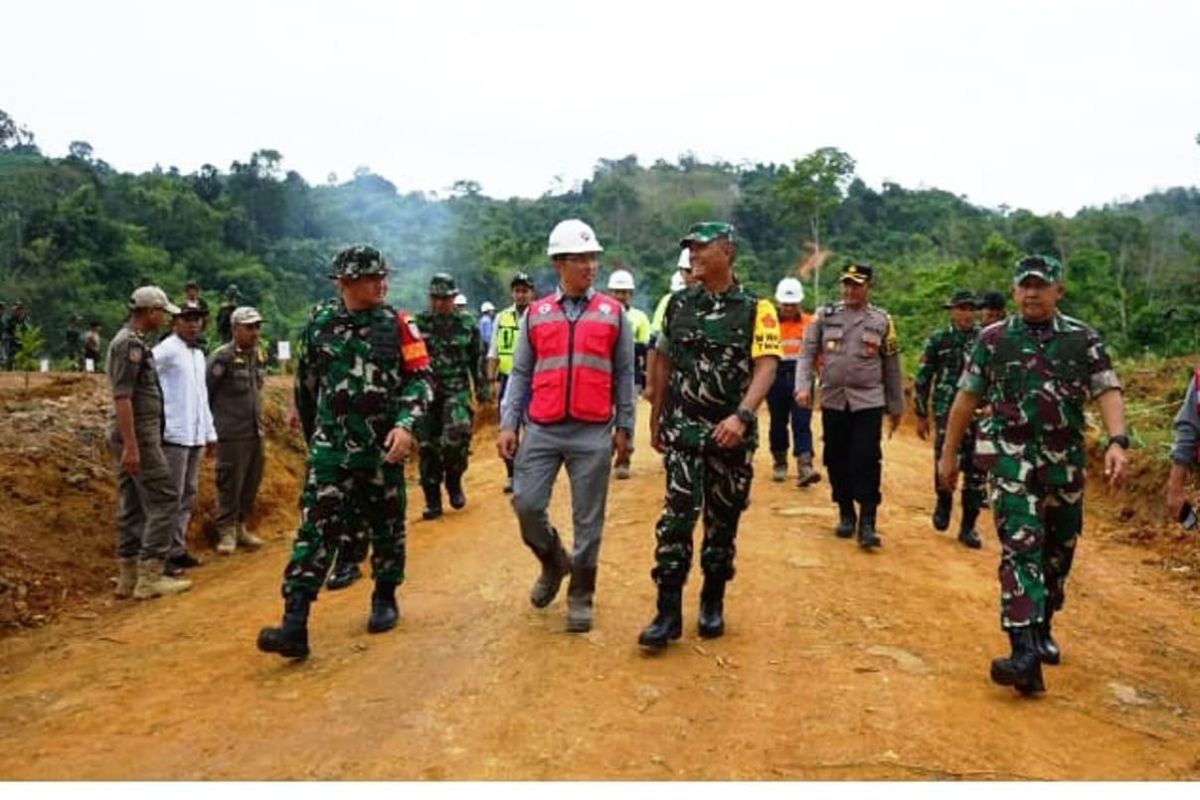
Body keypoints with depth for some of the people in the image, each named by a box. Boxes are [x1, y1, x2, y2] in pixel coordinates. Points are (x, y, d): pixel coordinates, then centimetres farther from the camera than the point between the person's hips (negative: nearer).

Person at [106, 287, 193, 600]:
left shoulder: (128, 341, 16)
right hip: (137, 434, -10)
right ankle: (150, 577, -6)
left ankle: (129, 577, 16)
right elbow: (122, 398, -21)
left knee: (131, 505, 11)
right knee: (163, 500, -7)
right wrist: (131, 445, -24)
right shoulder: (130, 344, -15)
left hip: (131, 436, 10)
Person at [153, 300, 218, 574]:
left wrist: (210, 432, 22)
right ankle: (165, 553, 1)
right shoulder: (167, 350, -8)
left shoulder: (199, 355, 19)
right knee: (172, 496, -5)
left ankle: (178, 549, 20)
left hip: (196, 437, 8)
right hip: (174, 435, -8)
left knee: (188, 495, 12)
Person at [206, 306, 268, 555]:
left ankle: (241, 527, 25)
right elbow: (205, 392, -8)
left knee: (251, 483, 12)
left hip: (256, 432, 7)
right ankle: (226, 532, 10)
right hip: (232, 435, -7)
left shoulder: (258, 356, 11)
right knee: (230, 485, -1)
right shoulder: (222, 357, -11)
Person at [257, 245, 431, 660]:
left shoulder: (398, 325, -3)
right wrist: (307, 424, 23)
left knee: (387, 528, 13)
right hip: (330, 448, 0)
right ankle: (294, 625, -11)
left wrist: (404, 424, -21)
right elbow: (306, 378, 15)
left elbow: (420, 379, -6)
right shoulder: (319, 323, 2)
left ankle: (385, 599, 35)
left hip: (383, 449, 0)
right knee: (315, 529, -8)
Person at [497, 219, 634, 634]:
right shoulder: (535, 314, 8)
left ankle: (581, 596, 19)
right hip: (541, 430, 1)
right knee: (526, 504, -2)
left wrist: (624, 428, 3)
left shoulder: (613, 313, 5)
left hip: (593, 433, -1)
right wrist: (507, 424, 1)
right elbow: (520, 373, 9)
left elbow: (624, 375, 7)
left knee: (588, 518, 4)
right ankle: (554, 562, 28)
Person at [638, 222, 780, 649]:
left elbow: (766, 366, -14)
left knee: (723, 521, 9)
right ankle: (668, 612, -3)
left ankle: (713, 603, 26)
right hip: (683, 428, 1)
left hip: (732, 432, -1)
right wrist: (655, 419, 14)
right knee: (677, 515, -9)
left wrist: (742, 415, -28)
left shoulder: (756, 309, -3)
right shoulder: (678, 305, 6)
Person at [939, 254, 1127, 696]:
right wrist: (948, 453, 7)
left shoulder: (1083, 338, 4)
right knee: (1021, 547, -13)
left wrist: (1117, 442, -22)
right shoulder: (994, 339, 3)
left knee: (1059, 551, 13)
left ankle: (1042, 629, 34)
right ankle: (1025, 653, -19)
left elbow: (1107, 392, -5)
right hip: (1013, 458, -2)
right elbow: (966, 397, 6)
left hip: (1065, 460, 3)